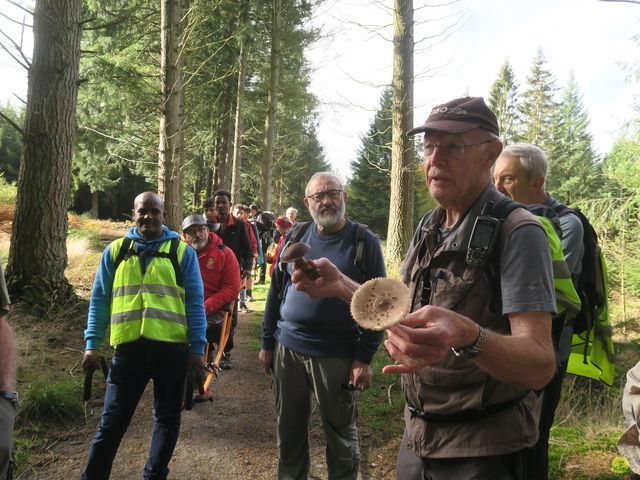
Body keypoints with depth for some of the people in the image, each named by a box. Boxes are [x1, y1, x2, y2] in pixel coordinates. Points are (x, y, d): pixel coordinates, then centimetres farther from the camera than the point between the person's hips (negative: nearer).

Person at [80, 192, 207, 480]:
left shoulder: (182, 251, 2)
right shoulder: (116, 250, 7)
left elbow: (195, 301, 0)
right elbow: (100, 299, 9)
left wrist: (198, 347, -5)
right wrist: (92, 344, 2)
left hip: (172, 348, 0)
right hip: (129, 348, 1)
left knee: (167, 418, 13)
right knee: (113, 421, 8)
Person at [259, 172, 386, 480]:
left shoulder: (365, 242, -5)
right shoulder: (296, 238, 5)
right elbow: (276, 292, 10)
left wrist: (364, 359, -11)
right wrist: (267, 343, 9)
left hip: (338, 356, -3)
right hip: (288, 350, 4)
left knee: (341, 434, 12)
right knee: (289, 429, 16)